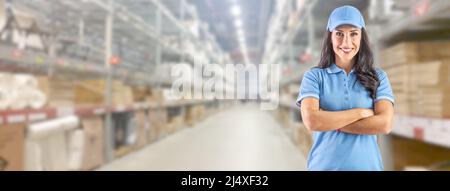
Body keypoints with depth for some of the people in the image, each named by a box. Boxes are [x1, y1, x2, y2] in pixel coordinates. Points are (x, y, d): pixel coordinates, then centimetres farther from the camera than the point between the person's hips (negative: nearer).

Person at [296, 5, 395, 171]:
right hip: (323, 165, -1)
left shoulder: (378, 77, 1)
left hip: (366, 165, 1)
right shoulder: (314, 76, -5)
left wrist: (330, 122, -14)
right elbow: (311, 121, -18)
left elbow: (384, 124, -11)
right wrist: (361, 112, -12)